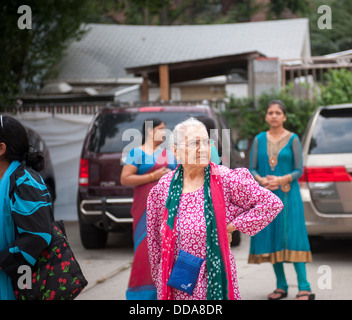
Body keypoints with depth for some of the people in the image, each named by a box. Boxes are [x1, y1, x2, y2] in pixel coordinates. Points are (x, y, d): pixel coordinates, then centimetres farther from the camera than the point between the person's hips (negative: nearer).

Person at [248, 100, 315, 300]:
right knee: (271, 238, 3)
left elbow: (299, 170, -1)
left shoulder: (293, 140, 1)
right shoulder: (259, 140, 10)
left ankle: (304, 287, -10)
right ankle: (281, 286, 12)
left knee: (292, 237, -9)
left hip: (288, 195, -3)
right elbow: (252, 169, 9)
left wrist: (281, 180, -17)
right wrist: (261, 180, -11)